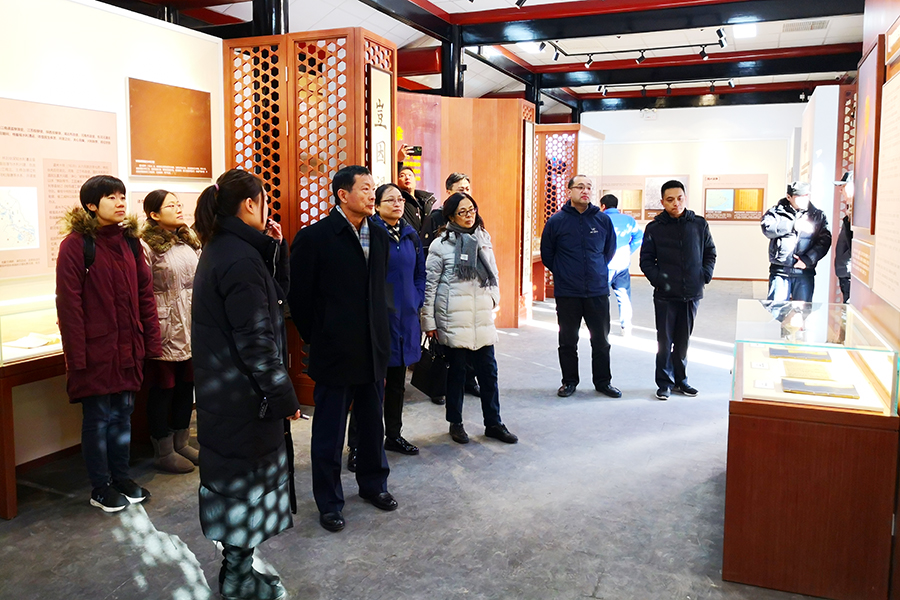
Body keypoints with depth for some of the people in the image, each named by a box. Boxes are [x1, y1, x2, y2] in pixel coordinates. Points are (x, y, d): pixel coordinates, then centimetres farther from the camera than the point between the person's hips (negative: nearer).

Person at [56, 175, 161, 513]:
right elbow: (68, 303, -12)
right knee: (97, 417, 6)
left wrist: (152, 341, 5)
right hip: (96, 349, -5)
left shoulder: (129, 240, 8)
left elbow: (145, 292, 9)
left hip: (128, 347, 5)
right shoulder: (76, 244, -9)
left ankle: (121, 478, 28)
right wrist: (76, 355, -15)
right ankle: (100, 488, 19)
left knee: (122, 413, 14)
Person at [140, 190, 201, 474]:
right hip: (165, 329, -7)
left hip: (191, 327, 7)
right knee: (163, 388, 4)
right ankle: (163, 451, 16)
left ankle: (181, 442, 29)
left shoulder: (189, 242, 13)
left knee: (186, 384, 14)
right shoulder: (147, 246, -11)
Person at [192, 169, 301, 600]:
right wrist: (284, 396, -16)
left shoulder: (219, 249, 10)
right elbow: (255, 339, -22)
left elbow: (276, 294, 12)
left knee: (232, 480, 18)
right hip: (246, 395, -10)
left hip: (220, 390, 10)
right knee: (247, 481, 4)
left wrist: (273, 248, 2)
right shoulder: (241, 258, -21)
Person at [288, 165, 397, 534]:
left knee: (373, 424, 18)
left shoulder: (379, 237, 6)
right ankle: (329, 501, 23)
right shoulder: (314, 237, -11)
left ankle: (373, 483, 37)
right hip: (334, 352, -5)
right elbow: (299, 296, -6)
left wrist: (381, 336, 10)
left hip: (373, 351, 5)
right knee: (329, 431, 8)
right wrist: (316, 338, -1)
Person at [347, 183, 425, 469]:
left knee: (397, 380, 16)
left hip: (405, 317, 6)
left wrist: (415, 302, 4)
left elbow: (420, 273, 15)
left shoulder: (410, 235, 9)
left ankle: (393, 435, 31)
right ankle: (357, 446, 9)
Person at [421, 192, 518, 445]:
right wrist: (428, 320, -7)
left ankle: (493, 423, 21)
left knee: (488, 370, 7)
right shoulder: (441, 245, -4)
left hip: (482, 318, 4)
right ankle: (455, 423, 23)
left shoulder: (483, 240, 11)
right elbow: (429, 284, -4)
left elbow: (493, 274, 22)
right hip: (453, 319, -4)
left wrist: (494, 296, 8)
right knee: (456, 371, 6)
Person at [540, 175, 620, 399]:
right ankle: (569, 381, 23)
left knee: (601, 339, 9)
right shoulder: (556, 221, -4)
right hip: (567, 293, -1)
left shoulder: (603, 220, 1)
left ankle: (603, 381, 24)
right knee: (568, 341, 8)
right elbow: (546, 254, 7)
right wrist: (563, 274, 9)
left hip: (598, 291, 2)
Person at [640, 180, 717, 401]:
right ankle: (665, 382, 14)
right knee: (665, 340, 3)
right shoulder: (654, 228, -2)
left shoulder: (699, 224, 4)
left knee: (683, 340, 12)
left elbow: (710, 253, 13)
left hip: (692, 294, 2)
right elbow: (646, 260, 2)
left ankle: (680, 379, 25)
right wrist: (657, 278, -12)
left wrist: (706, 274, -2)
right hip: (665, 295, -2)